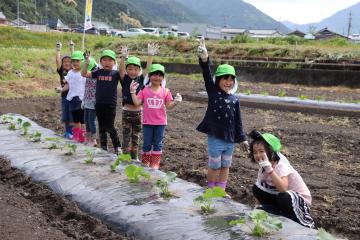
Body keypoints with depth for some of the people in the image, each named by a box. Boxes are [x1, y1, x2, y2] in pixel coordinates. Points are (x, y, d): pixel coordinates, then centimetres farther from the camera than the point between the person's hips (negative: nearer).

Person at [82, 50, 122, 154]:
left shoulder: (115, 73, -3)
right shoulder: (98, 72, 5)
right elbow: (84, 74, 2)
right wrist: (87, 62, -10)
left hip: (110, 104, -4)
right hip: (99, 103, 4)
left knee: (109, 127, -5)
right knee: (101, 126, 13)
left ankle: (117, 147, 10)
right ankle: (103, 147, 24)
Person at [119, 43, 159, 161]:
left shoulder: (141, 80, 1)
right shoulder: (124, 79, -3)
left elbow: (148, 68, -9)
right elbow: (121, 69, -19)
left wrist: (150, 55, -22)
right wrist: (123, 57, -36)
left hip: (138, 112, 2)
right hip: (127, 111, -2)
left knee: (136, 137, 13)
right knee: (126, 137, 4)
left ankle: (134, 158, 23)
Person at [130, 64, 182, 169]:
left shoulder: (165, 91, -2)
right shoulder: (144, 90, -2)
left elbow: (168, 106, -3)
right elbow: (137, 103, -6)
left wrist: (175, 102, -21)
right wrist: (133, 92, -14)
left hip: (160, 123, 1)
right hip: (147, 122, 0)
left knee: (157, 144, 9)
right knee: (147, 144, 9)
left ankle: (155, 164, 20)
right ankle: (145, 163, 23)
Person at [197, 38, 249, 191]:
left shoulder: (235, 100, 5)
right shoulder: (213, 92, -3)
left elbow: (238, 121, 9)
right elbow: (207, 76, -18)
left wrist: (242, 139, 9)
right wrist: (204, 59, -33)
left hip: (230, 139, 4)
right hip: (215, 138, -4)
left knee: (225, 166, 14)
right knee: (214, 166, 7)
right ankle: (211, 190, 24)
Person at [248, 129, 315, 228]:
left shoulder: (280, 165, -26)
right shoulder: (262, 168, -4)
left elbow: (283, 188, -46)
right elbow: (259, 192, 1)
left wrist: (269, 168, -48)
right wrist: (258, 207, -11)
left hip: (300, 199, -7)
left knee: (284, 198, -39)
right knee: (256, 188, -5)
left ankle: (307, 225, -13)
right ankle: (283, 214, -1)